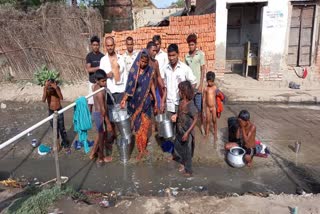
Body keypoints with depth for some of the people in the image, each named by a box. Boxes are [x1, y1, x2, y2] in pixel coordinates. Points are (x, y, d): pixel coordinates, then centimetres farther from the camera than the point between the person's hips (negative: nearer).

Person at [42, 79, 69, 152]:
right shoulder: (46, 90, -15)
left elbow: (61, 98, -31)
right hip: (51, 112, 2)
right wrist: (45, 88, -39)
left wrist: (56, 88, -41)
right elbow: (43, 100, -32)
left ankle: (66, 145, 17)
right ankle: (57, 144, 33)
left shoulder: (57, 88, -16)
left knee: (62, 129, 3)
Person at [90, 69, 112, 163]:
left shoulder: (95, 86, -1)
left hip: (97, 113, 10)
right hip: (99, 115, -10)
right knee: (101, 136, 9)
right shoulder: (100, 92, -28)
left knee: (100, 134, 25)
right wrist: (108, 122, -21)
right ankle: (101, 158, 28)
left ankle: (93, 153, 40)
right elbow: (102, 109, -26)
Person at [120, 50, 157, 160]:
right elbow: (130, 87, -9)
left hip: (146, 101, 1)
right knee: (138, 125, 8)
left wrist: (155, 100, 5)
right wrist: (124, 99, -21)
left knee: (145, 125, 8)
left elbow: (152, 85, 4)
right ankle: (141, 149, 20)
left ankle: (144, 148, 25)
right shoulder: (133, 70, -9)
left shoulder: (150, 70, -4)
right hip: (135, 102, -1)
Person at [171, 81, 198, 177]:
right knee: (177, 147, 22)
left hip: (187, 132, -8)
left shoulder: (190, 105, -25)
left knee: (187, 151, 10)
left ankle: (188, 170, 30)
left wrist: (187, 133, -23)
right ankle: (182, 163, 47)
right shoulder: (181, 102, -2)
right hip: (180, 131, 8)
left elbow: (195, 119, -22)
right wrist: (176, 116, -3)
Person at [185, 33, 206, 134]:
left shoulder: (201, 54, -4)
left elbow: (203, 70, -6)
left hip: (197, 85, -3)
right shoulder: (186, 56, 9)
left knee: (199, 106, 4)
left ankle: (202, 124, 19)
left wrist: (201, 85, -11)